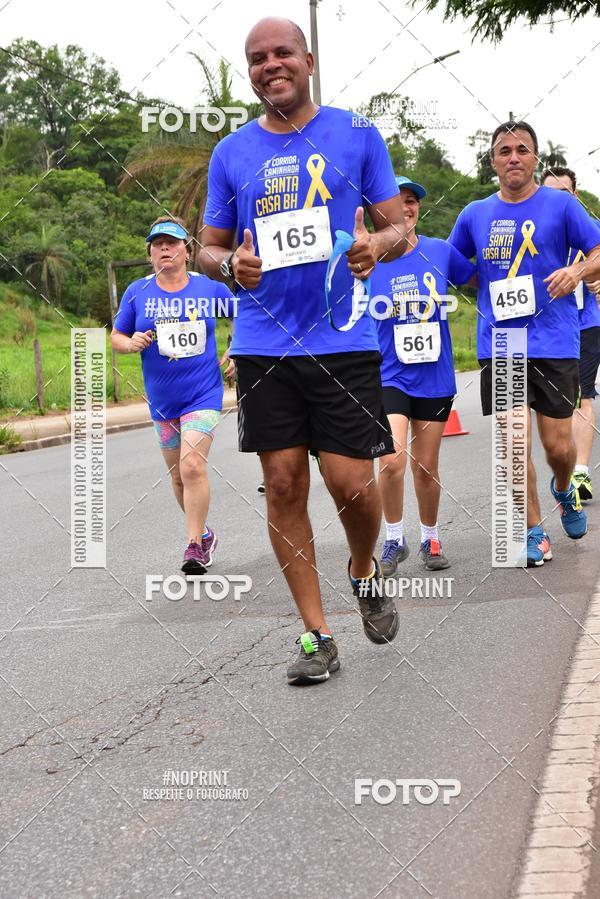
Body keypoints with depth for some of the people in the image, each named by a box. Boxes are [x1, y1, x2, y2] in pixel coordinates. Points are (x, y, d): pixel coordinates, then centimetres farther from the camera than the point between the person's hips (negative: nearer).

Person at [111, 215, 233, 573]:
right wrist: (131, 343, -14)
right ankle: (205, 534, 33)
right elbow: (116, 336, 8)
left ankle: (195, 545, -9)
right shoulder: (137, 292, 1)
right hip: (162, 400, 3)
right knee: (179, 476, 12)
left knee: (193, 467, -18)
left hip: (204, 394, -3)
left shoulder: (209, 287, -3)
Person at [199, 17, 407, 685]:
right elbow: (209, 247, 15)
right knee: (283, 483, 1)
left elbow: (398, 228, 7)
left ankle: (364, 573, 29)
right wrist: (231, 265, -9)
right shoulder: (231, 154, 9)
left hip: (343, 340, -2)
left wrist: (377, 246, -16)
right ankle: (317, 636, 11)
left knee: (351, 482, -6)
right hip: (262, 345, 2)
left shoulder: (357, 135, 4)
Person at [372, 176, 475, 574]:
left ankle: (430, 539, 32)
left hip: (435, 377, 2)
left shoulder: (441, 252, -1)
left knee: (426, 467, 11)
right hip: (389, 376, -2)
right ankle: (394, 540, 2)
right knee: (392, 460, -19)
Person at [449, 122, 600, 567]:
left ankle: (564, 491, 36)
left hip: (554, 342, -2)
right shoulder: (475, 215, 10)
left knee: (558, 445, 2)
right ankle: (533, 531, 12)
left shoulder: (561, 205, 2)